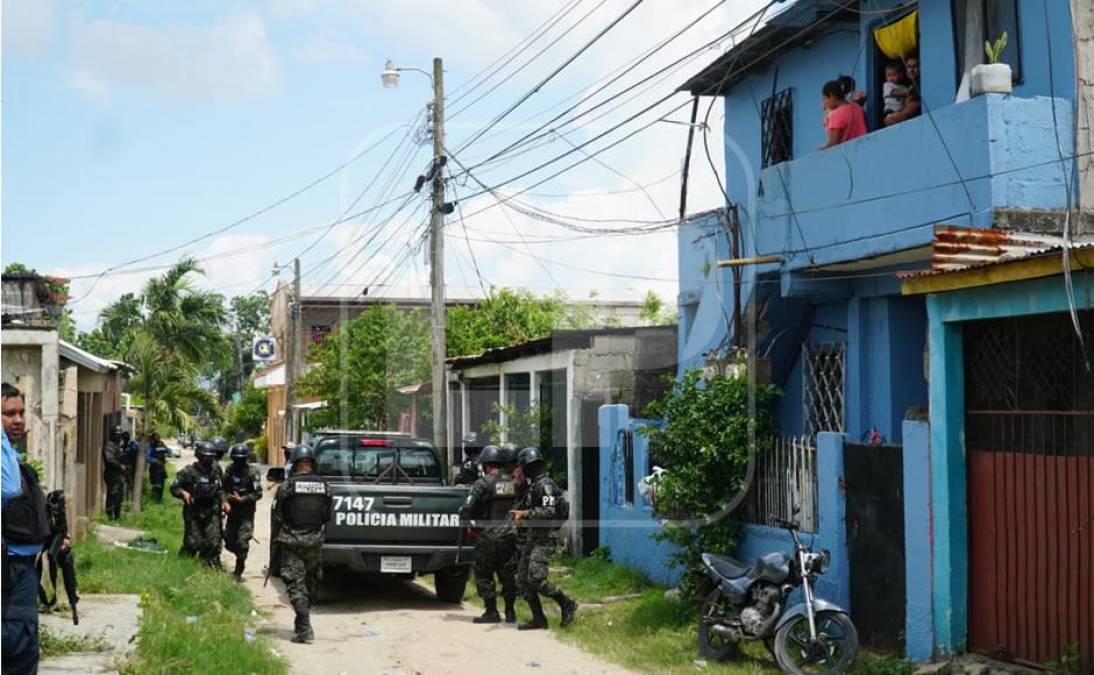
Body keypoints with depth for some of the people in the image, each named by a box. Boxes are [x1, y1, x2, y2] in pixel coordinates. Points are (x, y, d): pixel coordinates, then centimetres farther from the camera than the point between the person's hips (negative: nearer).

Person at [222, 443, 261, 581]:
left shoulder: (252, 472, -13)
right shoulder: (230, 469, 3)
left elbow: (258, 494, -14)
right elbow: (224, 487, 14)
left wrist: (240, 499, -19)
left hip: (246, 512, -5)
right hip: (232, 511, 5)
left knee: (242, 543, -8)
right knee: (229, 542, 9)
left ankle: (238, 572, 4)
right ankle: (241, 558, 37)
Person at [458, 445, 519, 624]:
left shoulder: (483, 483, -11)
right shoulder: (512, 483, 5)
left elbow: (468, 510, -10)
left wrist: (462, 512, 10)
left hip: (488, 536, -5)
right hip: (510, 534, 5)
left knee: (484, 575, 5)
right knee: (508, 574, 13)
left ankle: (491, 612, 5)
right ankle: (510, 612, 15)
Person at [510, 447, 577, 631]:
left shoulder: (545, 484, -13)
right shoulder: (532, 486, 16)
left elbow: (549, 511, -23)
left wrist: (525, 514, -24)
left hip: (544, 539, -10)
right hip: (531, 538, 10)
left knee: (536, 579, -18)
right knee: (523, 579, 5)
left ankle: (567, 605, -3)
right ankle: (538, 619, 8)